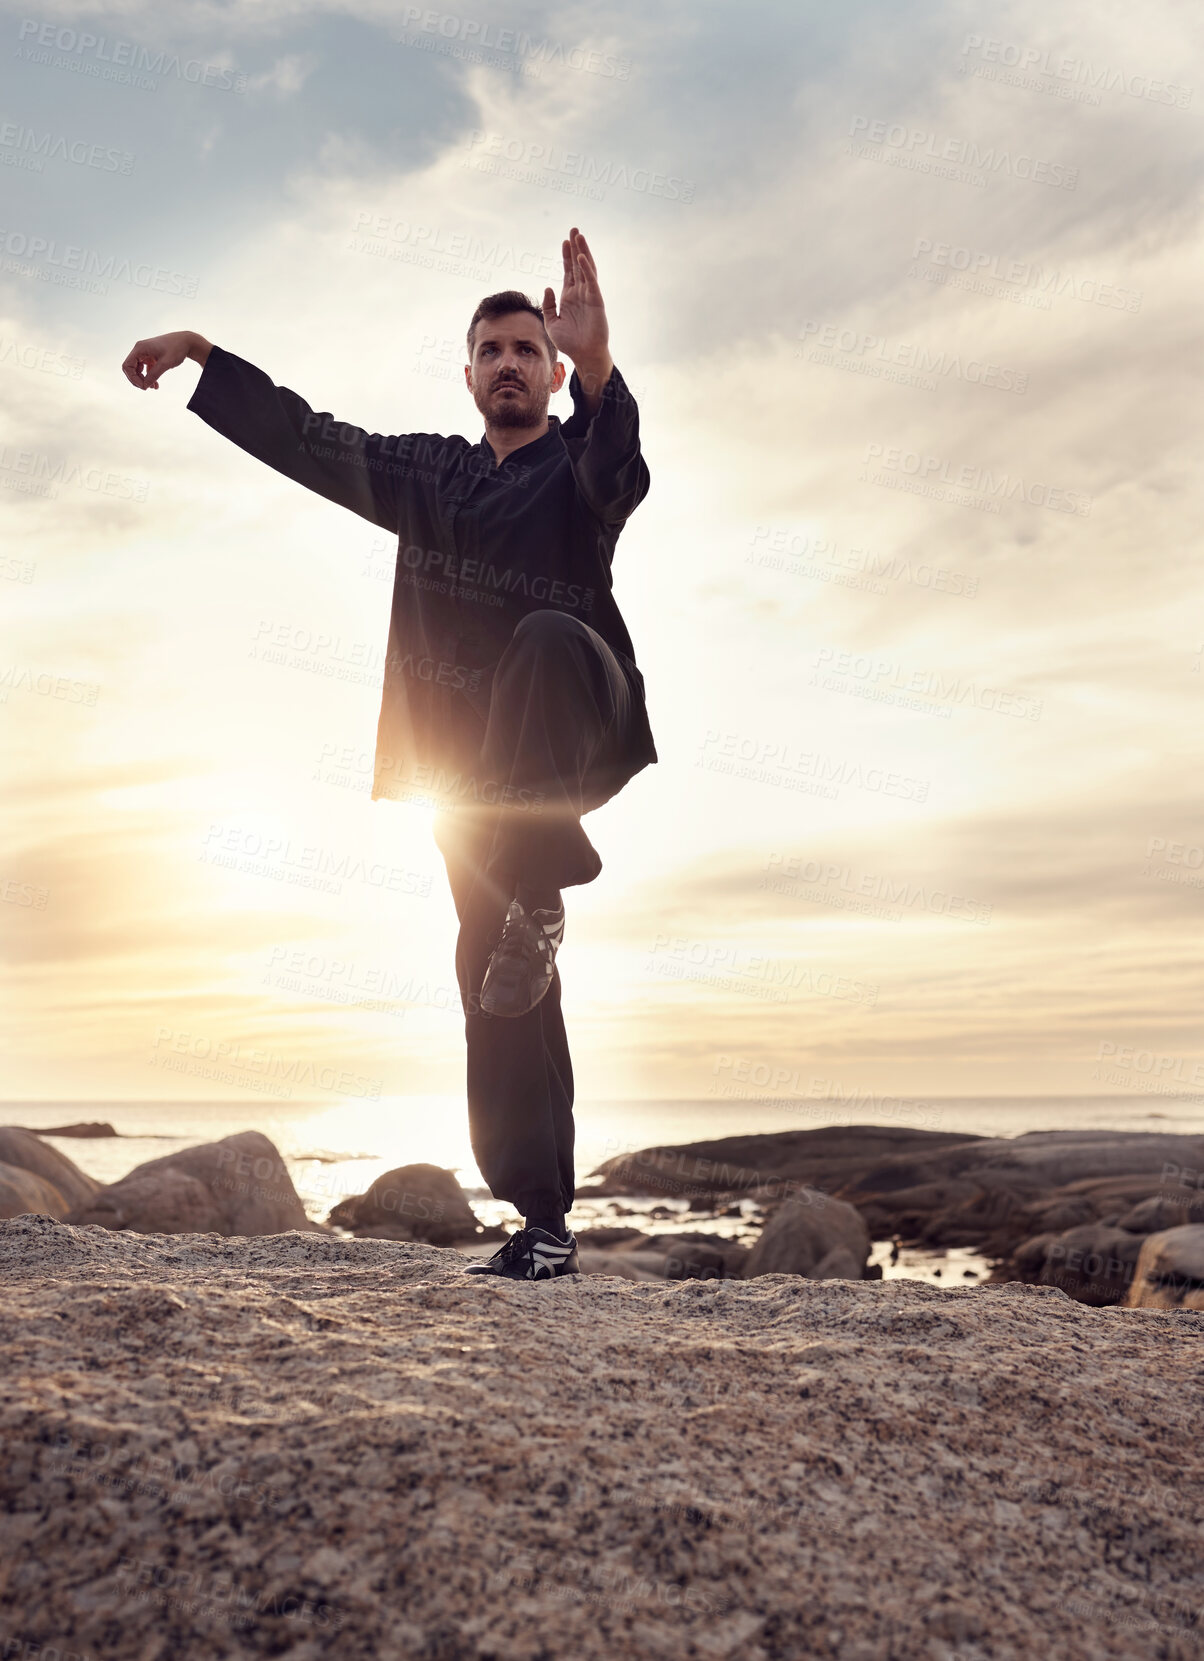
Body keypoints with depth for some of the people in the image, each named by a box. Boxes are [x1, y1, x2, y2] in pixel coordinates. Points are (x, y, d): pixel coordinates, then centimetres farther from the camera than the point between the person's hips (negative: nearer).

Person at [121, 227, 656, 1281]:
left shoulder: (577, 464, 6)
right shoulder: (428, 472, 22)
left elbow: (619, 470, -19)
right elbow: (311, 440, 27)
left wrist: (597, 365, -38)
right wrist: (205, 356, 25)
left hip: (572, 744, -4)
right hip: (471, 765, 4)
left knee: (548, 640, -38)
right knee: (493, 973, -4)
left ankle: (533, 899, -36)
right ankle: (544, 1222, -1)